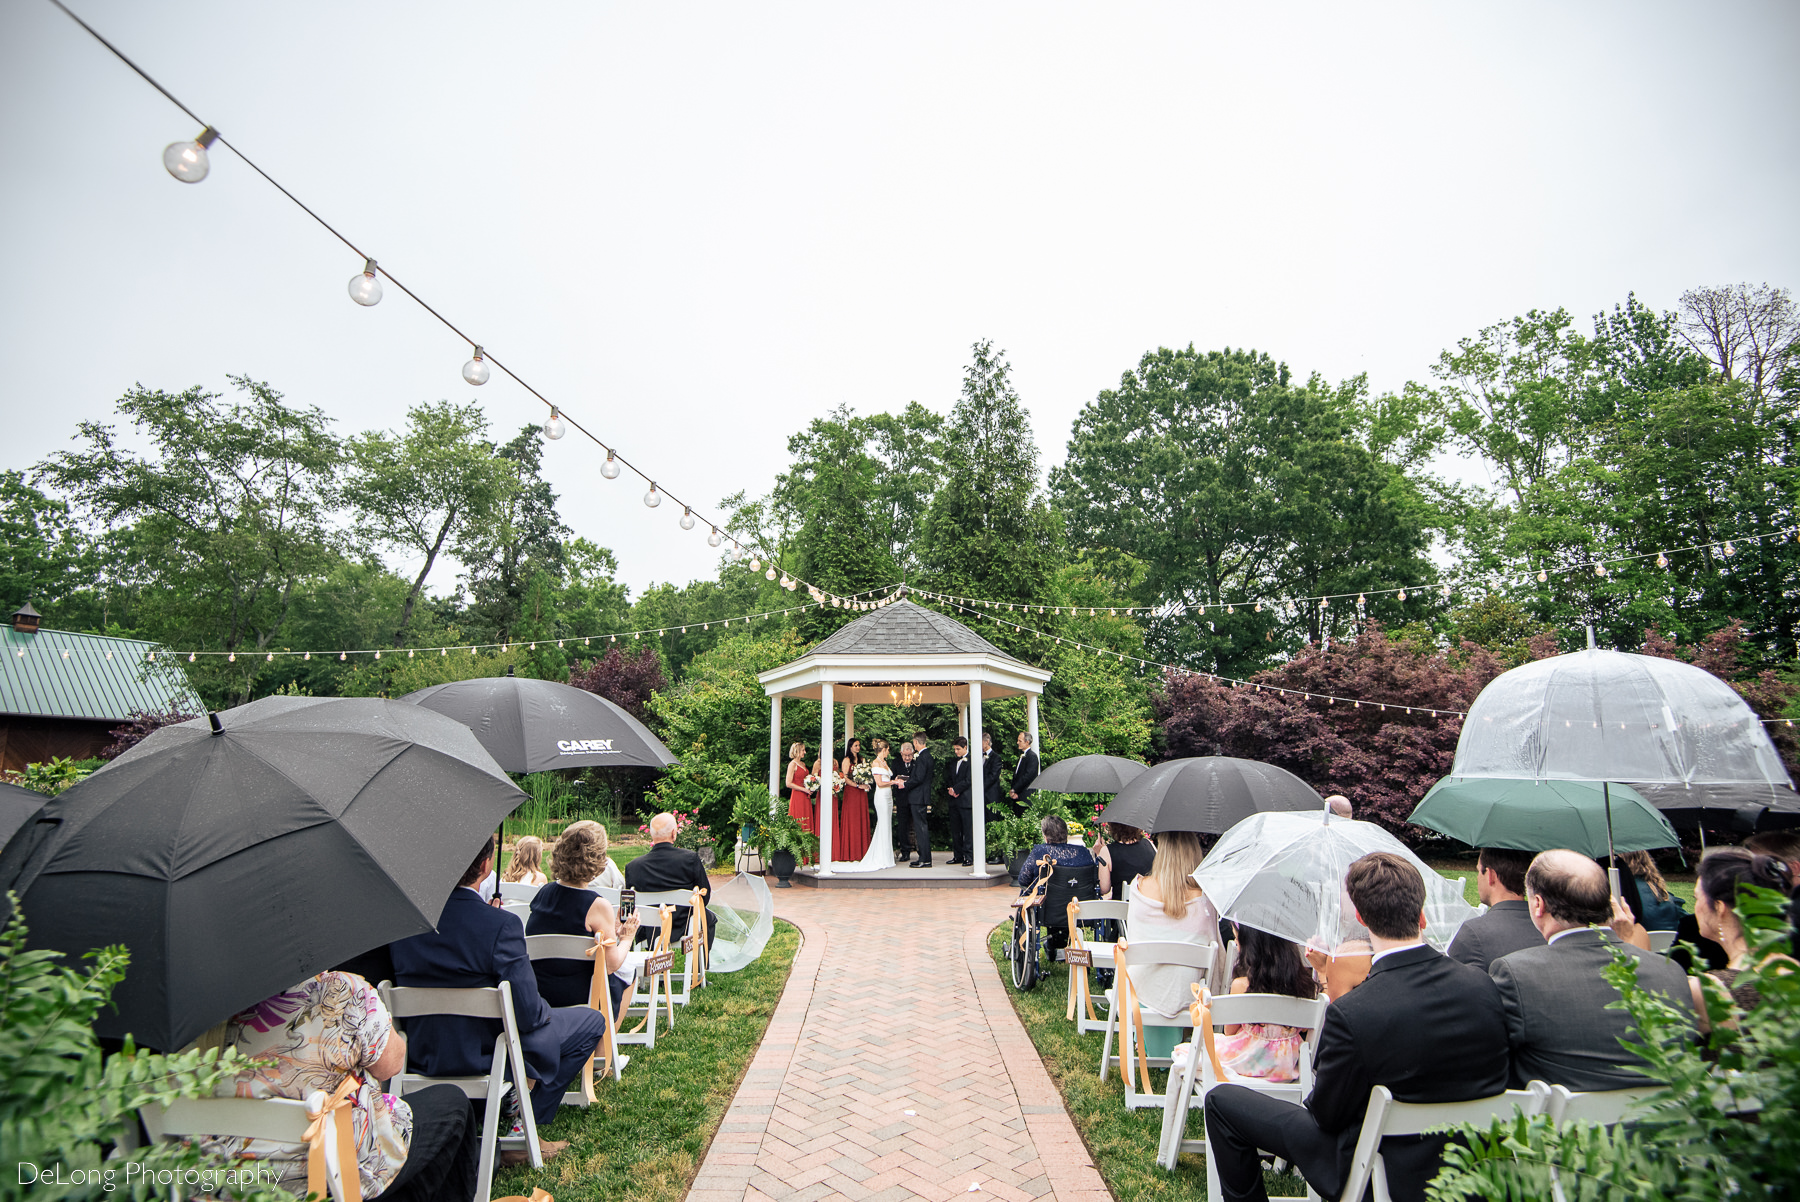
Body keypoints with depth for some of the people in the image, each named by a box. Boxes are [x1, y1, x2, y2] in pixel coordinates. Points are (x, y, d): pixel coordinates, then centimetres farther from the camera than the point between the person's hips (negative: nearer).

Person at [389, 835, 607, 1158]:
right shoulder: (500, 925, -28)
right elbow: (528, 1013, -24)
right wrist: (543, 1012, -2)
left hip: (421, 1056, 7)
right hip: (484, 1056, -7)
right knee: (591, 1021, 12)